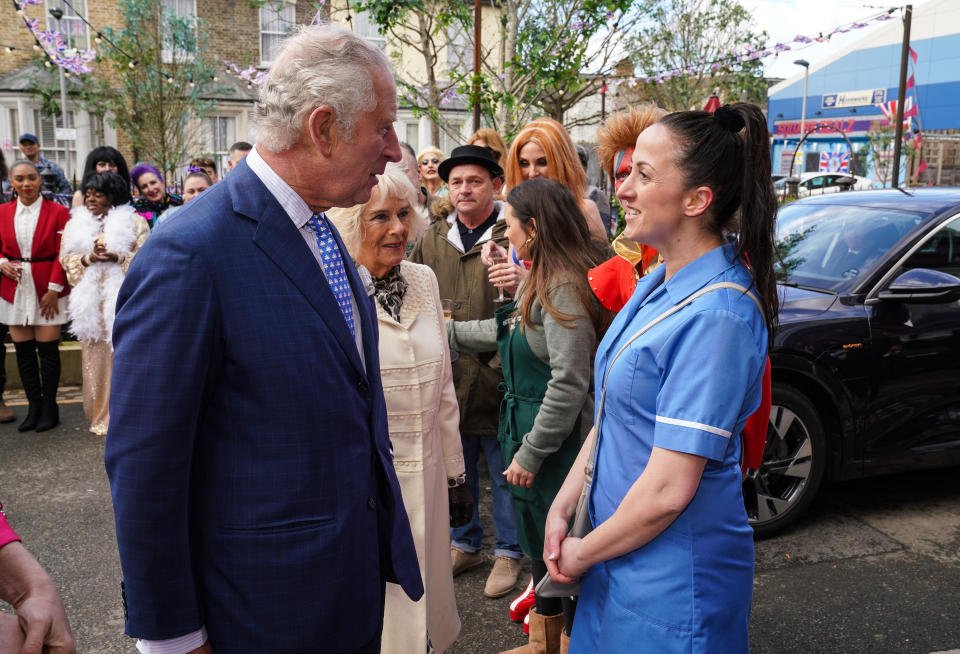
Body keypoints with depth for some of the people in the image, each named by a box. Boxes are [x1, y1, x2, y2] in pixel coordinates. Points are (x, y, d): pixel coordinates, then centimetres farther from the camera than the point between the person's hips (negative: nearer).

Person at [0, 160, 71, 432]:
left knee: (47, 349, -1)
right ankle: (33, 407, 15)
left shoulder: (58, 212, -3)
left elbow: (62, 254, -6)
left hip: (48, 291, -3)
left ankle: (49, 408, 11)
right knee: (23, 350, 6)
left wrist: (54, 288, -12)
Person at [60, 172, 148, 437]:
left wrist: (118, 257, -16)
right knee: (96, 354, 1)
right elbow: (66, 258, 10)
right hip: (91, 301, 3)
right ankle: (100, 414, 11)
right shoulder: (76, 223, 15)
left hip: (122, 298, -3)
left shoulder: (133, 222, 4)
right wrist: (88, 259, -9)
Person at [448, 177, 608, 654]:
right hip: (530, 431, 10)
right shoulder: (538, 282, 9)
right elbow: (505, 331, 24)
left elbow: (568, 384, -25)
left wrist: (530, 452, -19)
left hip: (556, 444, -10)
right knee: (541, 544, 22)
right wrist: (447, 332, 29)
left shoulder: (563, 288, -21)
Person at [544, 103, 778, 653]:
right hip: (622, 551, 8)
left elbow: (668, 490, -25)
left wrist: (581, 553, -11)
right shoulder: (659, 282, 2)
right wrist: (562, 508, 2)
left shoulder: (716, 315, -26)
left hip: (674, 581, -8)